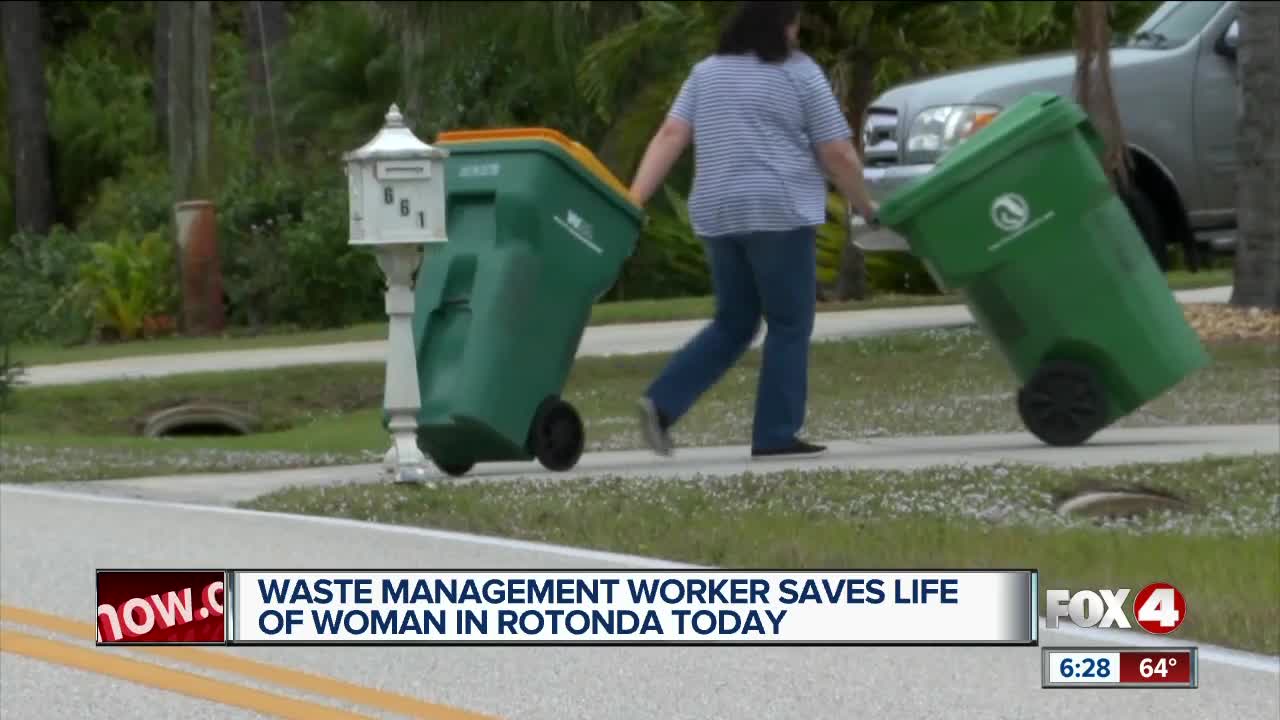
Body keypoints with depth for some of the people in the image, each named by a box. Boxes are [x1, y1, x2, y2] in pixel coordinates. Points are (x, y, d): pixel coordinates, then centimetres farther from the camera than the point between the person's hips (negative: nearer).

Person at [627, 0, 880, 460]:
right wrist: (864, 206, 10)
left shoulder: (705, 73, 13)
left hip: (717, 216, 6)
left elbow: (670, 137, 6)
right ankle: (776, 436, -2)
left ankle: (663, 403, 1)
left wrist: (634, 199, 2)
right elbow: (837, 154, -3)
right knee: (789, 325, 1)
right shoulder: (799, 74, -2)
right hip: (778, 214, -6)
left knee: (734, 323, 15)